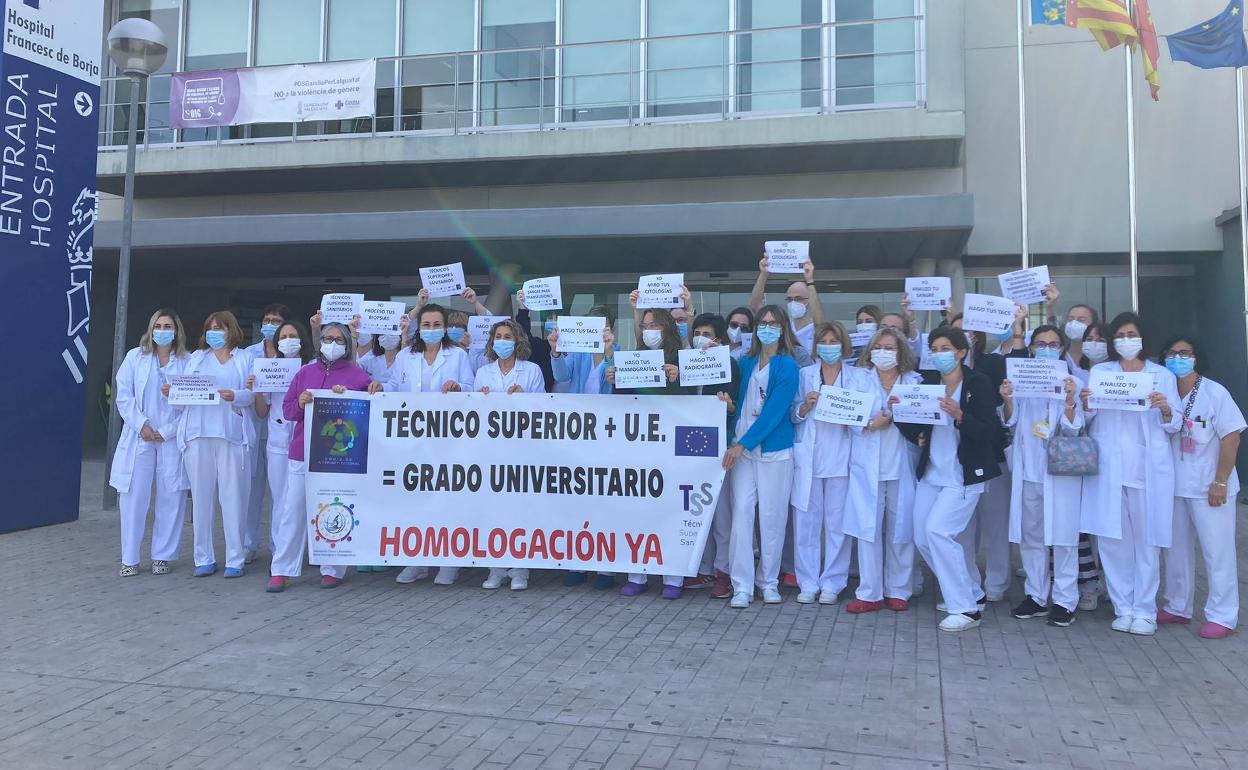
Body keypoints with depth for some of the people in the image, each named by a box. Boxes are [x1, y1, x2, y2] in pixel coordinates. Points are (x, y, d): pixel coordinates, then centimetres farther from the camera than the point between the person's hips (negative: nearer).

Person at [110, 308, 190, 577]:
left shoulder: (188, 361, 3)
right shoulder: (135, 357, 8)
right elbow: (124, 396, 3)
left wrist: (167, 431, -9)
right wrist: (141, 425, -8)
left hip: (172, 438, -1)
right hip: (139, 437, 1)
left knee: (171, 497, 2)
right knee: (133, 497, 0)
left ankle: (162, 556, 13)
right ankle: (129, 559, 9)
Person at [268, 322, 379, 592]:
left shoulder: (357, 375, 4)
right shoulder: (305, 372, 13)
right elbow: (287, 410, 10)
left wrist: (345, 396, -18)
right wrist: (300, 403, -10)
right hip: (301, 453, 3)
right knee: (292, 510, 2)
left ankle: (333, 569, 13)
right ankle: (281, 570, 9)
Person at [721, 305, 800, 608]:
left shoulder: (787, 366, -4)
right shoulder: (746, 362, 12)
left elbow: (775, 411, -11)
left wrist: (743, 444, -14)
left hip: (774, 450, -3)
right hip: (742, 449, 3)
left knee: (772, 515, 2)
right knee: (742, 511, -4)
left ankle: (769, 581, 17)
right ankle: (742, 586, 1)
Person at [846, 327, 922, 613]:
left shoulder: (914, 381, 9)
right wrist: (873, 423, -15)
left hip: (902, 466, 0)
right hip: (868, 466, 0)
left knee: (901, 528, 3)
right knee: (868, 527, -2)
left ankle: (898, 591, 16)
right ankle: (870, 593, 6)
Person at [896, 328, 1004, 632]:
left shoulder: (978, 384, -7)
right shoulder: (929, 384, 10)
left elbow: (990, 432, -14)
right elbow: (918, 429, 11)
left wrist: (959, 415, -28)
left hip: (964, 475, -7)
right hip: (931, 473, 7)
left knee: (938, 530, -18)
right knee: (924, 538, 7)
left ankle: (966, 609, -5)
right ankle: (972, 594, 27)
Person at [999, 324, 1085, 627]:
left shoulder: (1071, 381, 0)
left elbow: (1073, 429, -8)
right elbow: (1012, 423, 6)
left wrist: (1070, 400, -26)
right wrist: (1007, 400, -13)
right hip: (1027, 469, 3)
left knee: (1062, 536, -2)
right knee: (1029, 535, 9)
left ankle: (1065, 601, 6)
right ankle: (1036, 596, 19)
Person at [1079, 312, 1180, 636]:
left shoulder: (1162, 375, 9)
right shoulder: (1099, 372, 11)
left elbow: (1174, 426, 6)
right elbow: (1090, 420, 7)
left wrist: (1165, 408, -15)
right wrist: (1085, 404, -14)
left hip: (1149, 468, -1)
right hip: (1109, 467, 1)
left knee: (1146, 541, -1)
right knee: (1112, 539, 1)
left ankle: (1145, 611, 8)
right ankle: (1123, 609, 10)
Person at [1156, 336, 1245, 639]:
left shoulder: (1214, 392, -10)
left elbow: (1231, 437, -11)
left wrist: (1221, 481, -14)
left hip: (1208, 488, -5)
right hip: (1173, 486, 5)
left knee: (1217, 552, 0)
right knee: (1176, 548, 14)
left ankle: (1222, 616, 10)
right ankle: (1177, 608, 26)